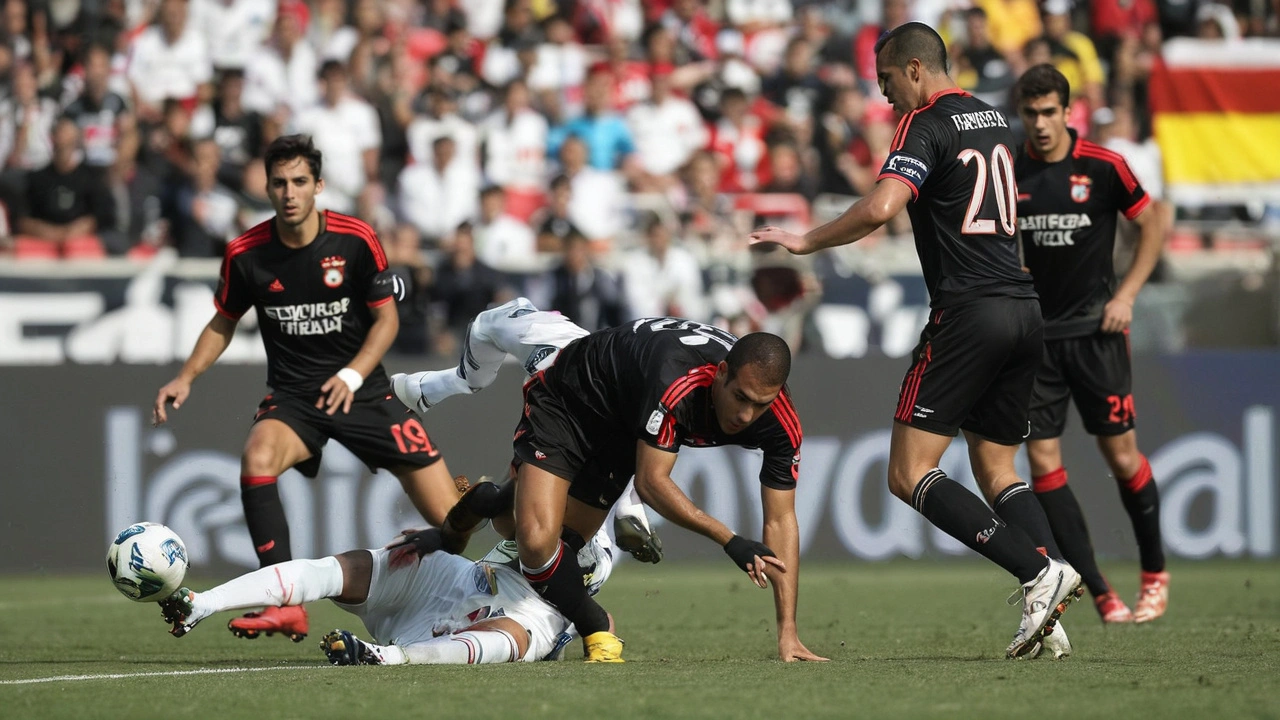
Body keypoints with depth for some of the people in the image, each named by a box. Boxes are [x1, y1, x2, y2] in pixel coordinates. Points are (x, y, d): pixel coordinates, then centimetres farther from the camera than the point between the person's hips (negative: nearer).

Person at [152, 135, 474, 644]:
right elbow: (224, 321, 11)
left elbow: (386, 318, -2)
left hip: (362, 389, -1)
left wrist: (353, 375, -17)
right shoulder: (246, 254, -6)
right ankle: (285, 606, -31)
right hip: (292, 396, 1)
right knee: (257, 458, -34)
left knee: (449, 519, -5)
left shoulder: (356, 241, -10)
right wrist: (186, 378, -3)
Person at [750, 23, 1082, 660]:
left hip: (968, 312, -8)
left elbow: (881, 206, -23)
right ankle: (1051, 610, -3)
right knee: (996, 470, 16)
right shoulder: (991, 119, 18)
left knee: (910, 473, -6)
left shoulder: (926, 125, -7)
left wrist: (806, 241, -10)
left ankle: (1039, 571, -19)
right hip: (1025, 310, 8)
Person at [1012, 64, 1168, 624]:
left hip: (1095, 330, -3)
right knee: (1042, 462, -6)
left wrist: (1126, 295, -4)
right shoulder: (1009, 174, 2)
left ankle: (1155, 574, 20)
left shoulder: (1102, 167, -6)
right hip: (1035, 335, 3)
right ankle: (1099, 592, 0)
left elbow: (1152, 225, 3)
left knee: (1121, 455, -1)